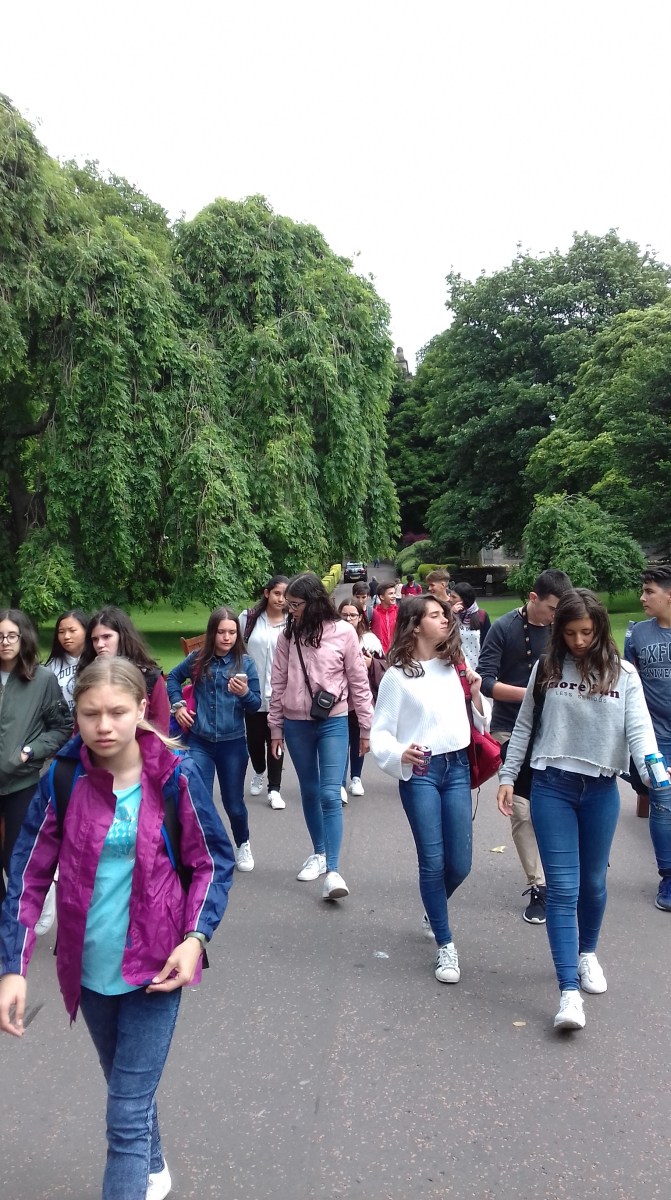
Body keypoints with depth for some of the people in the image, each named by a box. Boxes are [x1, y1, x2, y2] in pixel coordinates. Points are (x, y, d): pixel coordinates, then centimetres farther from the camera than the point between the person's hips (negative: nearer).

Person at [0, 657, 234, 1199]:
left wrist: (195, 937, -17)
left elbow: (215, 863, -6)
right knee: (129, 1089, 25)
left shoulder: (176, 776, -15)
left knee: (128, 1113, -1)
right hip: (89, 967, 3)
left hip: (155, 964, -3)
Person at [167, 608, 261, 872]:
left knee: (234, 803, 12)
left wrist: (244, 694, -26)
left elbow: (256, 705, -6)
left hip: (233, 744, 0)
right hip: (199, 742, 1)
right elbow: (173, 677, 17)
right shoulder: (197, 659, -2)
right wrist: (177, 704, 4)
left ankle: (243, 845, 39)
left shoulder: (245, 663, -7)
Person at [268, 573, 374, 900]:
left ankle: (333, 871, -8)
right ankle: (319, 853, 31)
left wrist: (366, 727, 1)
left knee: (330, 795, -10)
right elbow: (279, 683, 7)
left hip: (332, 723, -3)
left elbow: (358, 681, -1)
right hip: (296, 725, 4)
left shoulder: (343, 631, -7)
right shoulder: (289, 635, 2)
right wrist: (276, 727, 8)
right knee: (309, 792, 14)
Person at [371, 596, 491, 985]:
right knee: (433, 862, 0)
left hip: (457, 766, 4)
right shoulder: (398, 675, -5)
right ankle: (446, 944, 18)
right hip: (419, 772, -4)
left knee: (460, 863, 8)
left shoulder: (456, 666, 8)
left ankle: (434, 910, 40)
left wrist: (477, 693, -5)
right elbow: (380, 733, -5)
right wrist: (401, 754, -25)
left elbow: (480, 722, 13)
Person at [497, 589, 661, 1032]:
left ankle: (587, 952, 43)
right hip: (551, 786, 0)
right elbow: (524, 727, 7)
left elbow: (639, 729, -10)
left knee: (593, 882, 16)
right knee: (562, 887, -4)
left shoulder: (623, 674, -1)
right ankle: (569, 991, -1)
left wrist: (655, 773, -28)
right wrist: (508, 777, 5)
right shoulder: (546, 668, 1)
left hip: (601, 790, 1)